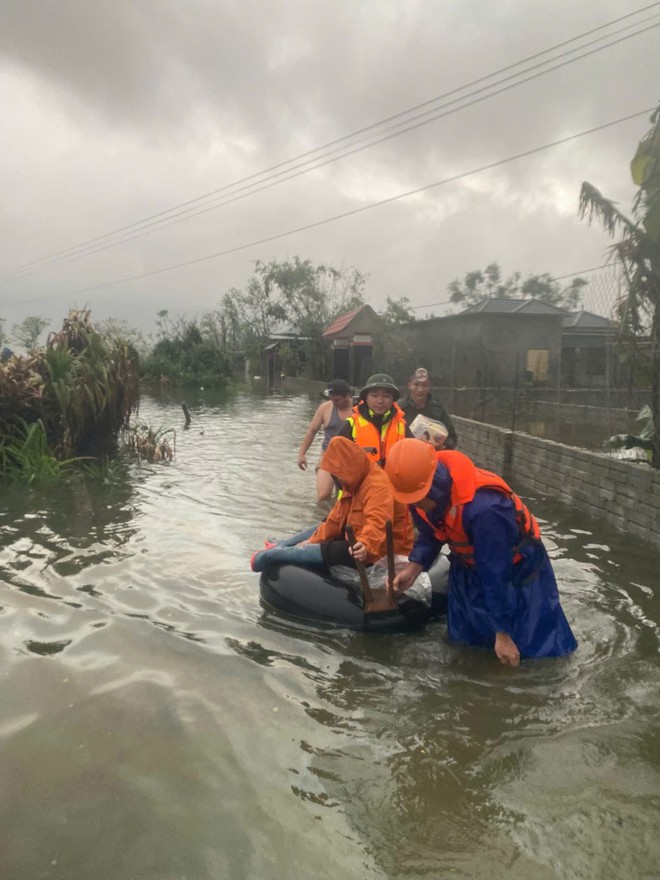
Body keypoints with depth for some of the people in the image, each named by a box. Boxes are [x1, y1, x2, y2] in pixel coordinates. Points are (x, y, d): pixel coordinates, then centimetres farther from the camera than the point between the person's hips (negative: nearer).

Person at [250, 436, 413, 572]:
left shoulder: (378, 486, -26)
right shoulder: (355, 483, 7)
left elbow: (377, 523, -42)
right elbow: (337, 518, 10)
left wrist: (366, 546, -59)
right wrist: (314, 540, 5)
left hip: (383, 549, -10)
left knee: (328, 551, -19)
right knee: (322, 528, 17)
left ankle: (268, 556, -8)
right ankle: (278, 548, 21)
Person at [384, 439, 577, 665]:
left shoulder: (484, 509, -43)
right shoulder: (420, 491, -20)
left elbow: (495, 577, -33)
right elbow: (430, 535, 0)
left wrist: (503, 633, -23)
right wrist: (413, 568, -17)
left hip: (517, 568, -5)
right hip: (470, 566, 6)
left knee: (537, 645, -2)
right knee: (464, 639, 14)